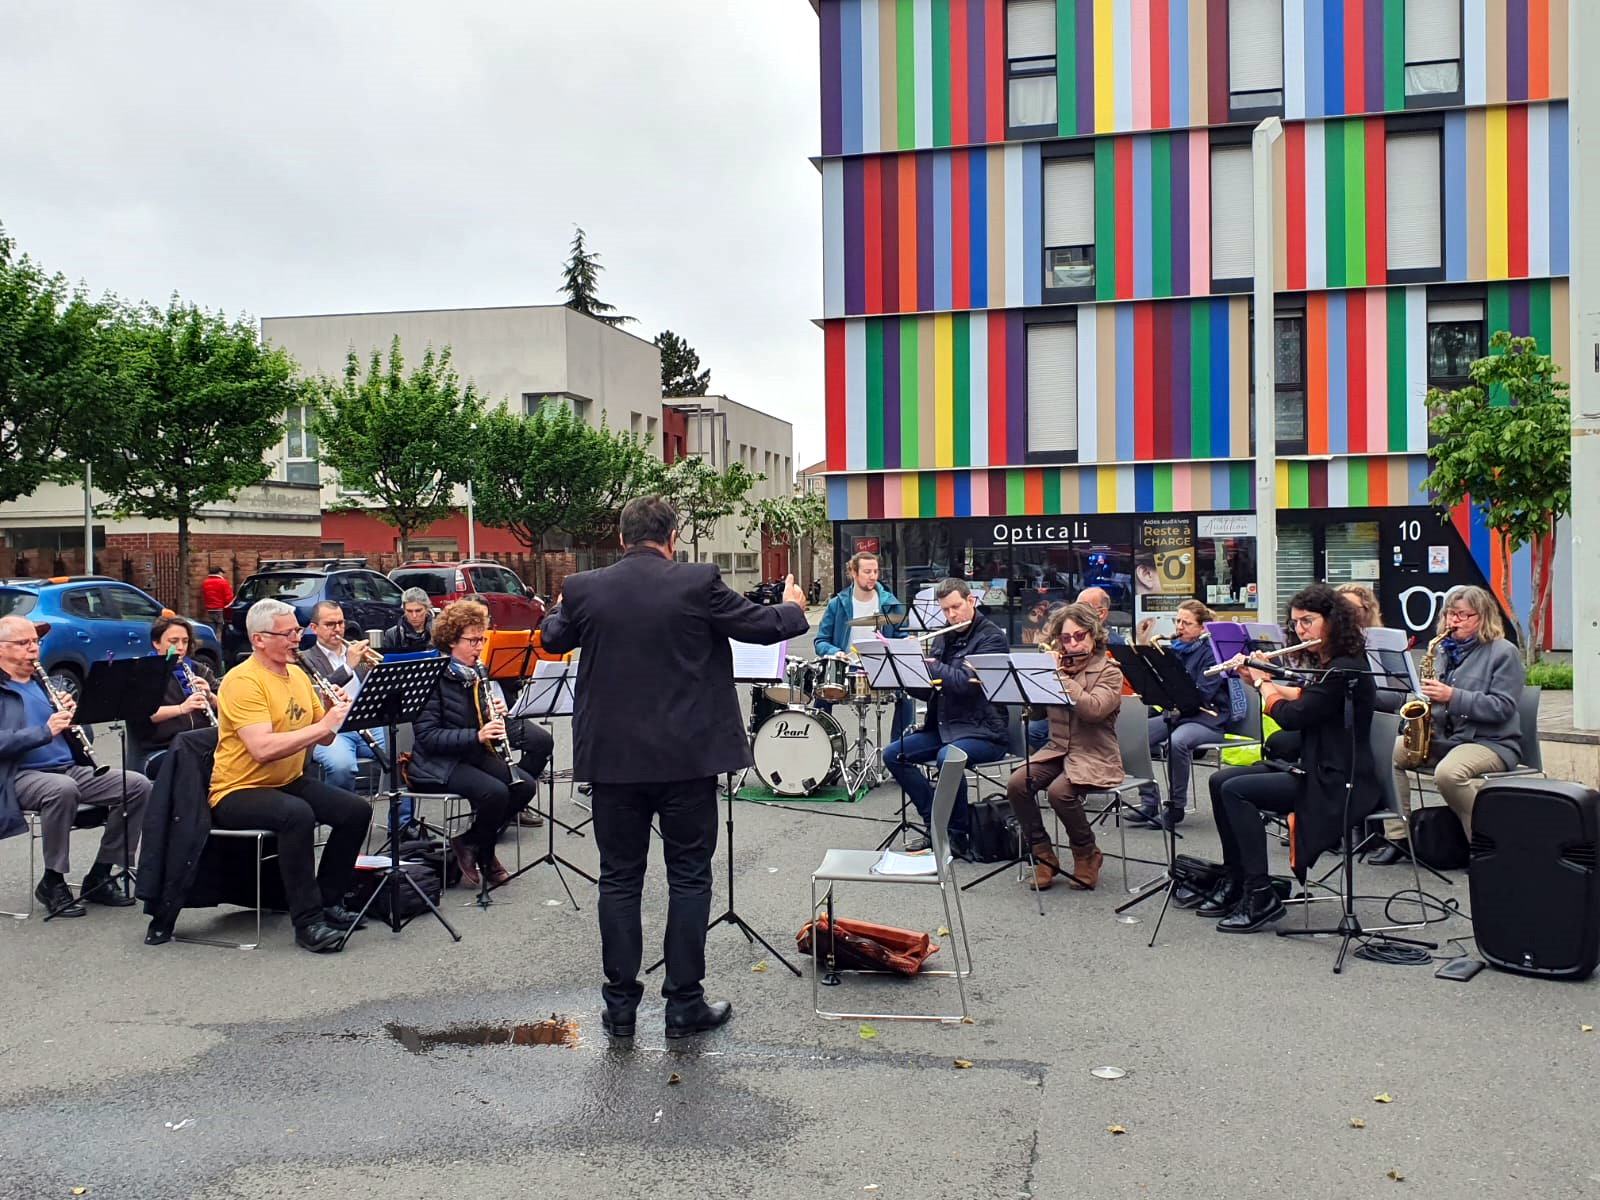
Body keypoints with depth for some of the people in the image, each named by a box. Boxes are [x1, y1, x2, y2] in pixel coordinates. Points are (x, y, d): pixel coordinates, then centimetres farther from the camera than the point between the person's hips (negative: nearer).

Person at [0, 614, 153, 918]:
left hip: (70, 768, 7)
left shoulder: (44, 683, 20)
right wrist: (45, 731, -26)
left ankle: (100, 875, -4)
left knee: (138, 785, -13)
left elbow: (76, 733, 19)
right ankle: (52, 882, -19)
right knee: (62, 789, -39)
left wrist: (71, 716, -3)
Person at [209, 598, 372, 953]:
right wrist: (322, 725, -28)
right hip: (238, 791, -8)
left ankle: (328, 901, 8)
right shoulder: (242, 681, -17)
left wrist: (337, 715, -12)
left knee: (356, 810, -9)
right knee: (297, 814, -35)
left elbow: (323, 738, 9)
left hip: (289, 782, 8)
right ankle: (307, 922, -26)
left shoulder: (298, 675, 9)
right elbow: (263, 749, -29)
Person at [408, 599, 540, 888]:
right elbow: (427, 737, -20)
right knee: (495, 792, -29)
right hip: (438, 763, -8)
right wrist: (476, 735, -29)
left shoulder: (476, 674, 10)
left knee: (525, 785, -13)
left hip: (474, 754, 8)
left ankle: (477, 844, 4)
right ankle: (475, 850, -3)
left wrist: (495, 717, -7)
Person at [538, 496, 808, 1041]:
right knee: (689, 878, 8)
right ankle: (684, 1004, 13)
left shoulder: (583, 589, -3)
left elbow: (552, 640, 16)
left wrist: (560, 609, 39)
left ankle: (620, 1006, 16)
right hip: (687, 756, -2)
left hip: (612, 757, 2)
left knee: (619, 880, 11)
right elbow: (764, 626, -1)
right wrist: (793, 608, 22)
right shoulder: (698, 584, -10)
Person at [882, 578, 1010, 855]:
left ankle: (960, 835, -17)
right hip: (942, 726, 8)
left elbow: (965, 682, -23)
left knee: (947, 757, -35)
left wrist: (928, 664, -16)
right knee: (893, 754, -6)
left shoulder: (992, 637, -9)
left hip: (983, 731, -8)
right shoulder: (943, 638, 14)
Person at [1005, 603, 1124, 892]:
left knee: (1060, 790, -32)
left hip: (1093, 756, -5)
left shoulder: (1109, 671, -3)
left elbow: (1093, 710, -23)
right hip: (1056, 749, 5)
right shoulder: (1054, 667, 12)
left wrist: (1061, 676, -20)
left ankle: (1087, 853, -5)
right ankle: (1042, 854, -6)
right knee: (1016, 783, -22)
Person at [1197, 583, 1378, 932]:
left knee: (1236, 790, -21)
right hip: (1313, 769, 10)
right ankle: (1234, 881, 10)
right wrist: (1255, 678, 12)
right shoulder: (1328, 665, 12)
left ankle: (1261, 896, -16)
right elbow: (1302, 699, 23)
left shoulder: (1345, 670, -18)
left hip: (1336, 784, -10)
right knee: (1220, 781, 4)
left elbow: (1291, 716, -21)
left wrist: (1263, 682, -4)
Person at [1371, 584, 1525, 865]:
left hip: (1491, 742, -7)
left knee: (1448, 773, -36)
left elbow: (1502, 707, -15)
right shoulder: (1443, 650, 15)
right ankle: (1397, 836, -10)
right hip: (1442, 737, 7)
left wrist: (1453, 697, -24)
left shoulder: (1504, 653, -5)